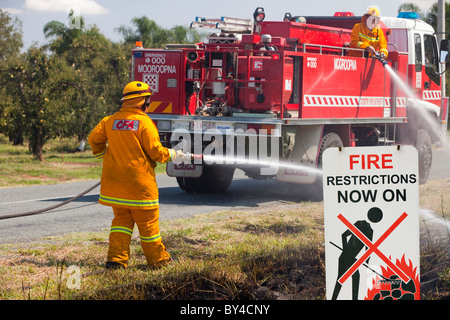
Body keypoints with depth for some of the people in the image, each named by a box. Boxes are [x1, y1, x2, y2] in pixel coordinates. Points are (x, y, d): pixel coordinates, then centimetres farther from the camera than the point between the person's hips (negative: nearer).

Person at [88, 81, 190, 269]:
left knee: (122, 218, 13)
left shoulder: (111, 121, 4)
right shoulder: (144, 122, -11)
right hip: (139, 181, -5)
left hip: (114, 181, 5)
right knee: (148, 221, 6)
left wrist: (103, 155, 25)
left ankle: (116, 258, 3)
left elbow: (94, 139, 9)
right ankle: (157, 259, 16)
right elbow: (155, 151, -11)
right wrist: (175, 155, 6)